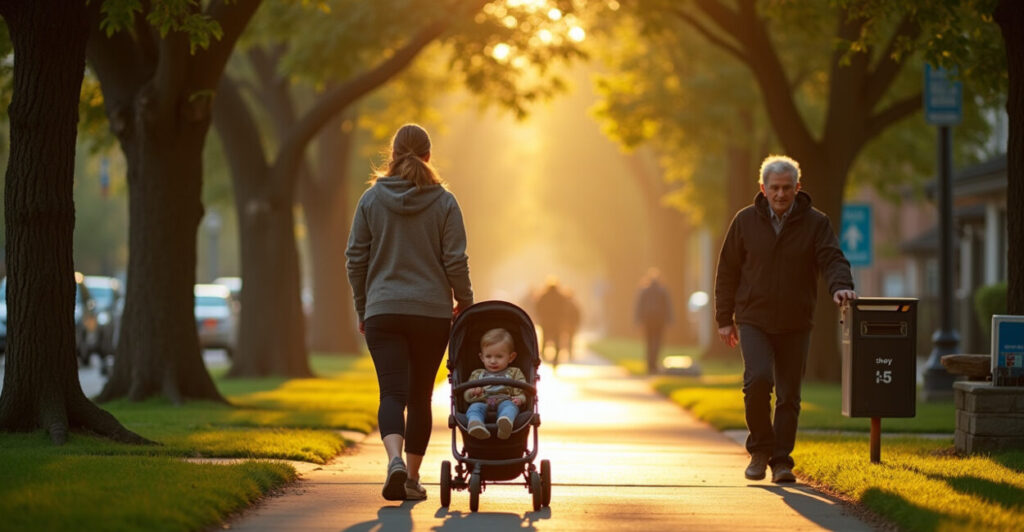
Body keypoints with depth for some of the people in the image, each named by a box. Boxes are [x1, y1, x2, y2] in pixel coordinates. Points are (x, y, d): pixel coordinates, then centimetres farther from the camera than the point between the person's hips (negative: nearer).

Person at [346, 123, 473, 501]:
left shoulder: (371, 199, 2)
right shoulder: (444, 202, -1)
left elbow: (356, 258, 4)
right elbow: (456, 261, -4)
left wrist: (362, 310, 14)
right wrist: (465, 302, 12)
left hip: (383, 313, 0)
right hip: (433, 312, 0)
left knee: (392, 392, -6)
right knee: (420, 396, 11)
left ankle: (395, 460, -31)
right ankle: (412, 477, 13)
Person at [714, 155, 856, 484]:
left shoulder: (815, 223, 1)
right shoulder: (746, 221, 2)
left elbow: (832, 259, -11)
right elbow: (728, 271, 6)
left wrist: (840, 285, -34)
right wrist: (724, 319, 3)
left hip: (795, 325, 1)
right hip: (754, 321, -1)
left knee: (789, 395, 4)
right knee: (758, 379, -19)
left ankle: (781, 461, 14)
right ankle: (760, 449, 0)